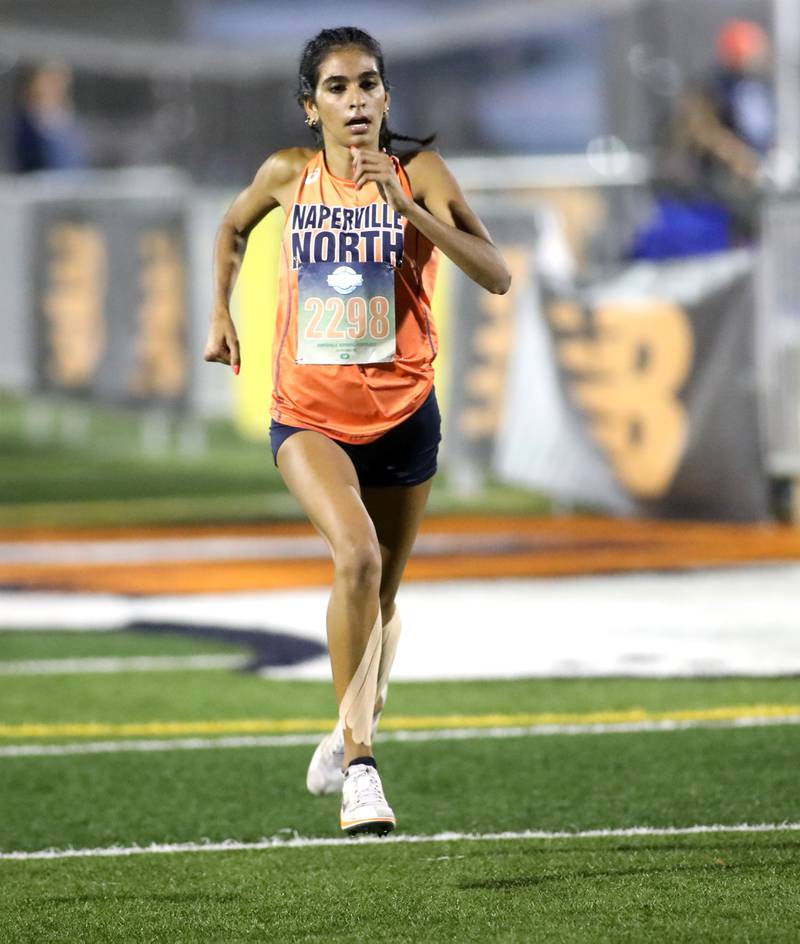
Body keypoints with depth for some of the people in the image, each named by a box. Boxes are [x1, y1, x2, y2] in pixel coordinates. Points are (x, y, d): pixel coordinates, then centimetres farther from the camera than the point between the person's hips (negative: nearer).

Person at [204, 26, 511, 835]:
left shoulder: (419, 173, -8)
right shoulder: (288, 174, -2)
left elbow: (496, 275, -20)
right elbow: (234, 227, 21)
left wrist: (405, 207, -27)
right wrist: (221, 314, 13)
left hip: (401, 415, 1)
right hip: (308, 416, -1)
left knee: (381, 598, 16)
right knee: (357, 556, -27)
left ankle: (349, 736, 45)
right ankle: (359, 767, -22)